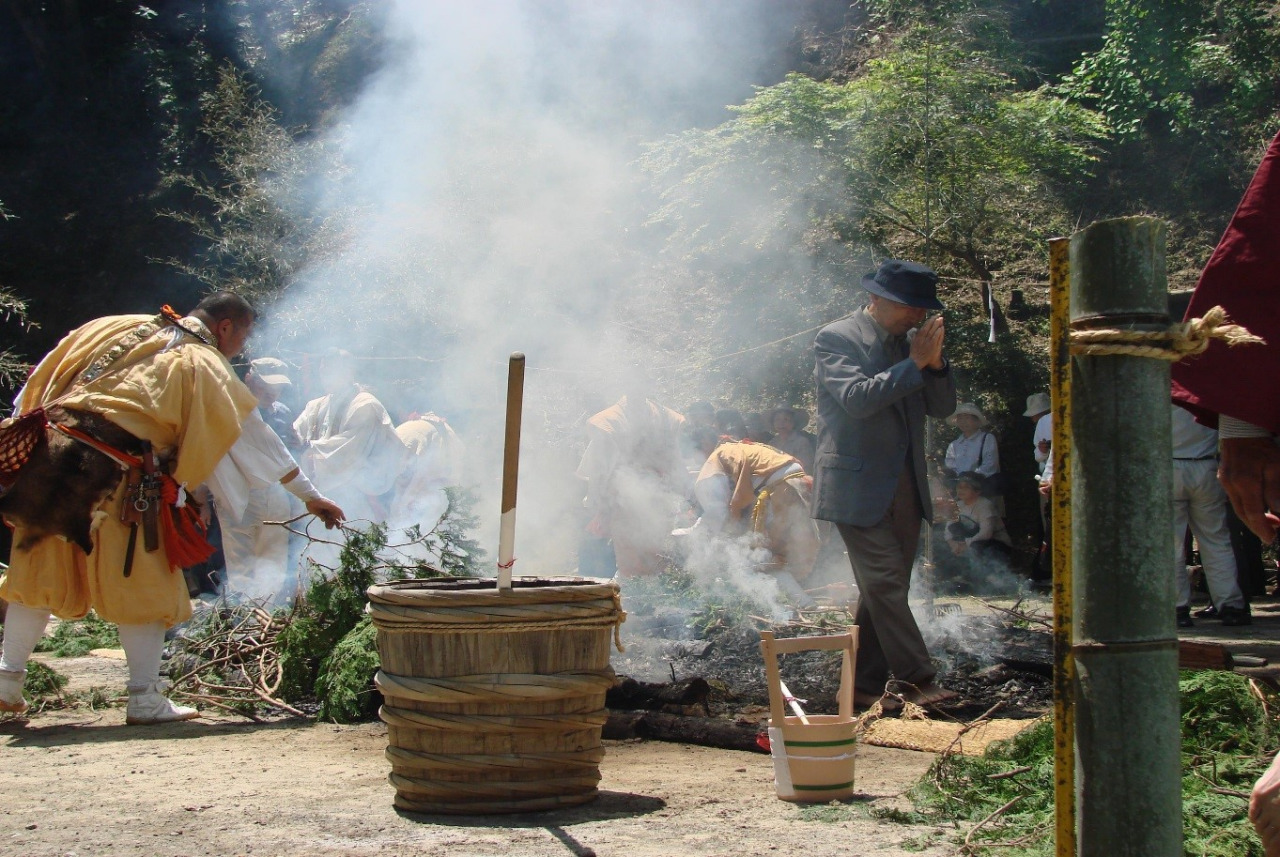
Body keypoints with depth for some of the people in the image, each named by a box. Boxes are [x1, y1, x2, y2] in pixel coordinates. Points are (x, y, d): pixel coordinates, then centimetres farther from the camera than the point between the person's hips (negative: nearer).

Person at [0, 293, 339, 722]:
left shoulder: (116, 327, 20)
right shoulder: (207, 368, 5)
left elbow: (42, 378, 19)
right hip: (116, 477, -5)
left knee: (40, 573, 18)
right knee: (144, 586, 7)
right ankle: (146, 699, 8)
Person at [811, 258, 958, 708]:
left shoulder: (909, 341, 14)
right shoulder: (836, 339, -6)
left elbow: (943, 407, 11)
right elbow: (857, 398, -21)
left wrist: (935, 362, -6)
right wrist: (913, 363, -18)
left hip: (905, 487, 7)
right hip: (858, 486, -7)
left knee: (883, 590, 8)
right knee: (885, 584, -11)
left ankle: (865, 685, 14)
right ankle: (918, 678, -8)